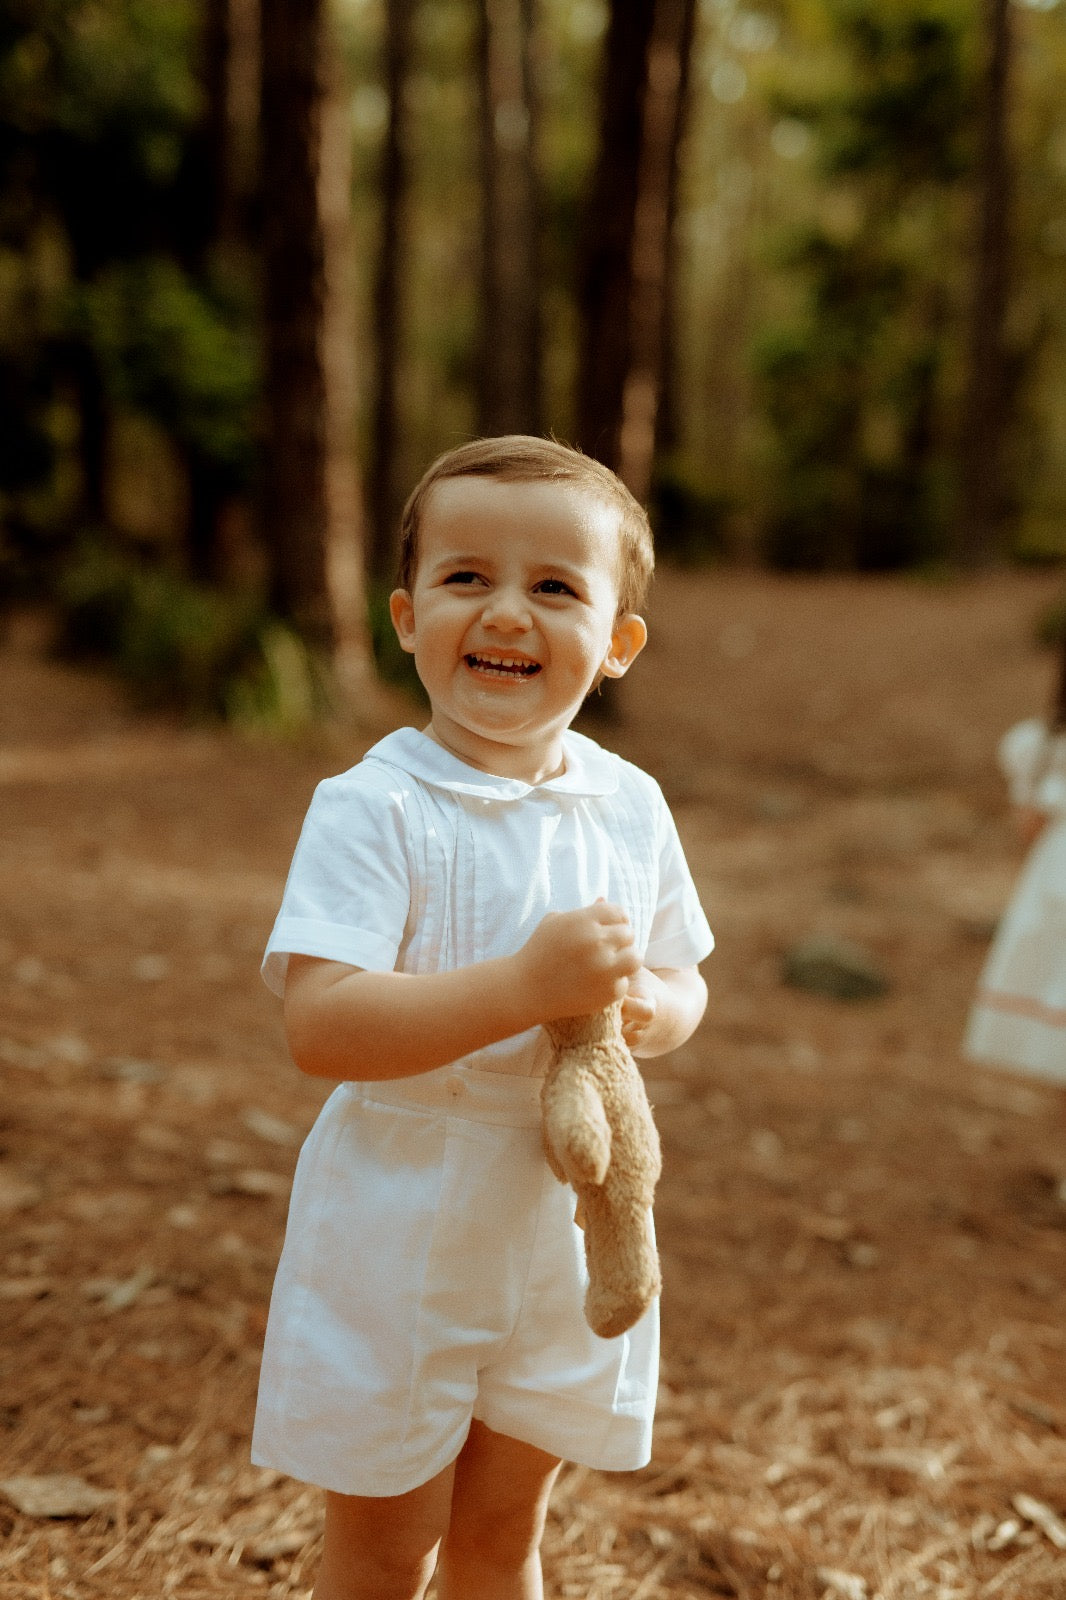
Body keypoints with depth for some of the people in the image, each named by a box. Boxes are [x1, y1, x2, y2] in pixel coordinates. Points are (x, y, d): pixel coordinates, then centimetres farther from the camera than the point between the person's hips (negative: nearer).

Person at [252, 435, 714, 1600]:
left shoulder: (630, 806, -2)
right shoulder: (372, 809, -19)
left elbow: (683, 981, 8)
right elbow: (318, 1026, -28)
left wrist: (648, 1011, -15)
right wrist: (524, 987, -37)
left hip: (562, 1233, 5)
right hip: (400, 1238, -4)